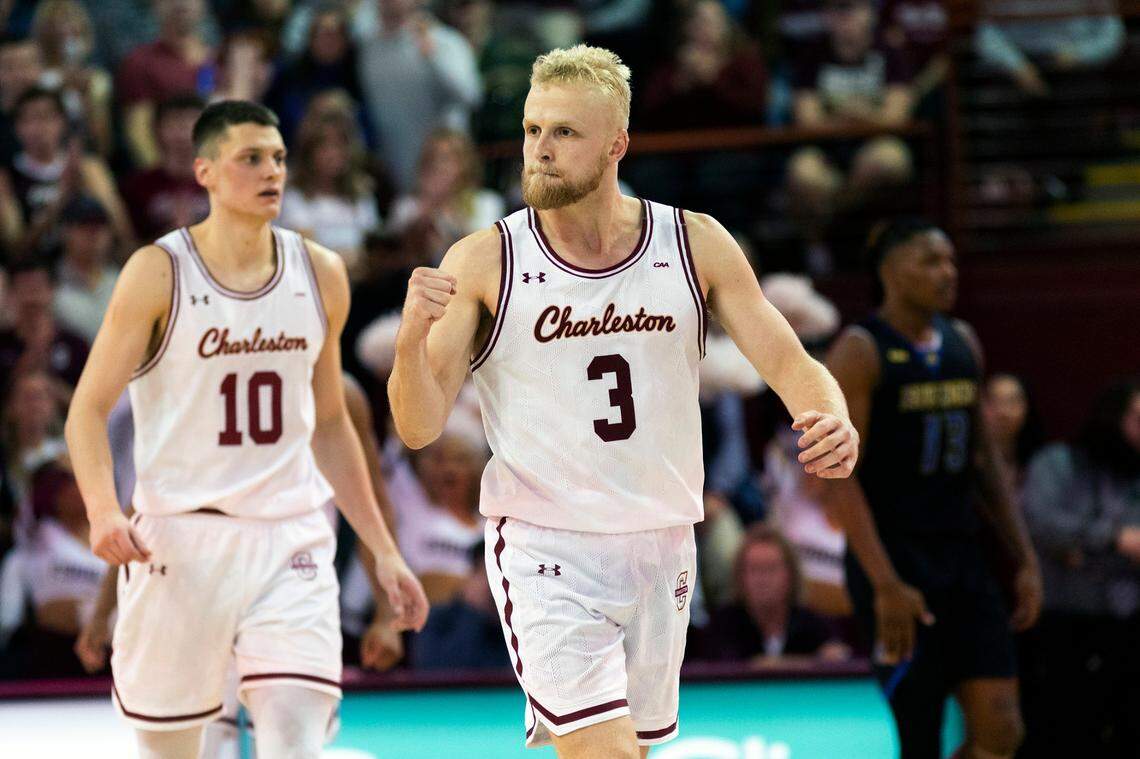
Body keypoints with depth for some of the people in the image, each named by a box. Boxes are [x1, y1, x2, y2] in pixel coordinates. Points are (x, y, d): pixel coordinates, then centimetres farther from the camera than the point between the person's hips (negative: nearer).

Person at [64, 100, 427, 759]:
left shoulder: (321, 275, 7)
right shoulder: (159, 273, -6)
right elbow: (90, 407, -6)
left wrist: (384, 551, 14)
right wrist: (103, 510, -25)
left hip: (289, 538, 2)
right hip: (180, 538, -2)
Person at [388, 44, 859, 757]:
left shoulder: (695, 245, 0)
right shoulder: (484, 263, -7)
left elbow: (787, 361, 0)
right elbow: (420, 428, -8)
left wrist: (833, 422, -22)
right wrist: (412, 336, -28)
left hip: (660, 548, 4)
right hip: (545, 549, -4)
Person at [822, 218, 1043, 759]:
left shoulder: (963, 343, 13)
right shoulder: (860, 351, -9)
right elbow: (838, 476, -15)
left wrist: (1024, 560, 12)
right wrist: (886, 585, -22)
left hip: (963, 557, 7)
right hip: (894, 558, -7)